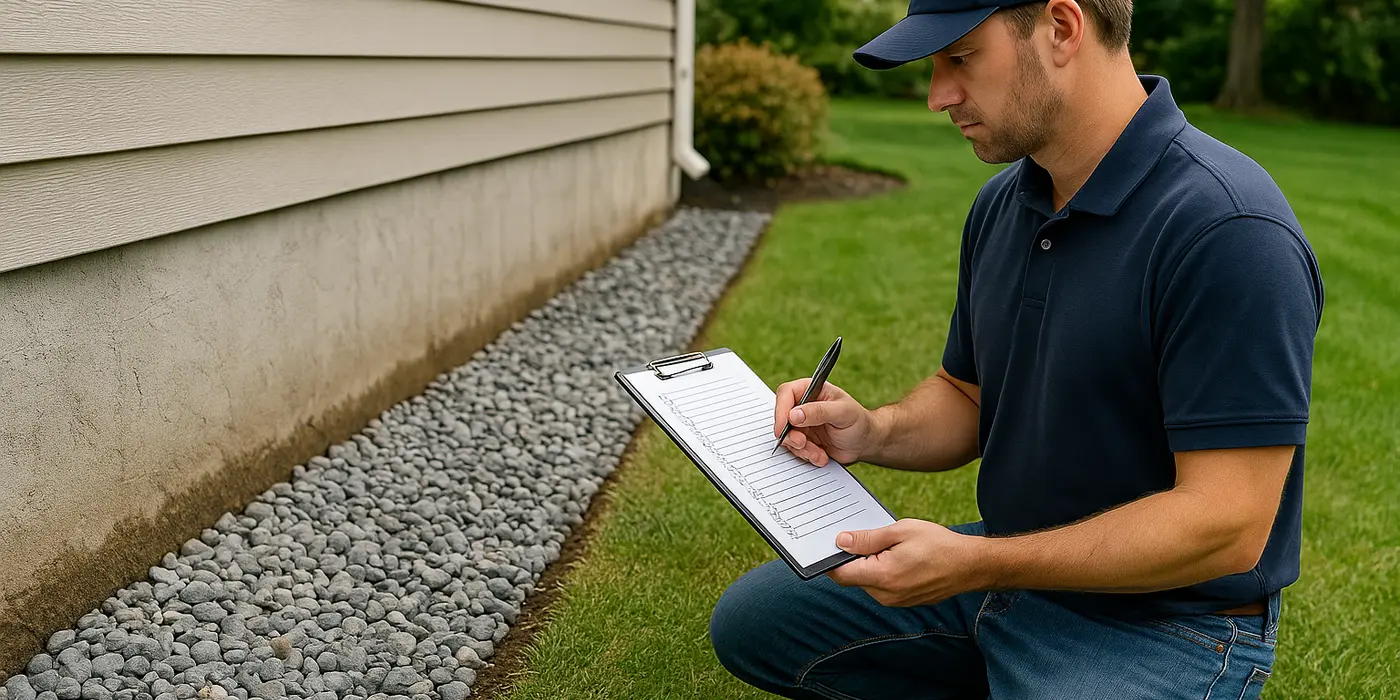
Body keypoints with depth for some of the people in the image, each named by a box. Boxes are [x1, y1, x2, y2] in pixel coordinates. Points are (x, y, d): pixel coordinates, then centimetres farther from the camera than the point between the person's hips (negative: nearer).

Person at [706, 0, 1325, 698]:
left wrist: (975, 562, -27)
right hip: (1007, 567, 8)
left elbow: (1225, 525, -27)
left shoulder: (1229, 232, -26)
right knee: (751, 619, 9)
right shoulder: (1001, 204, 2)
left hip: (1161, 624, -7)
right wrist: (873, 431, -9)